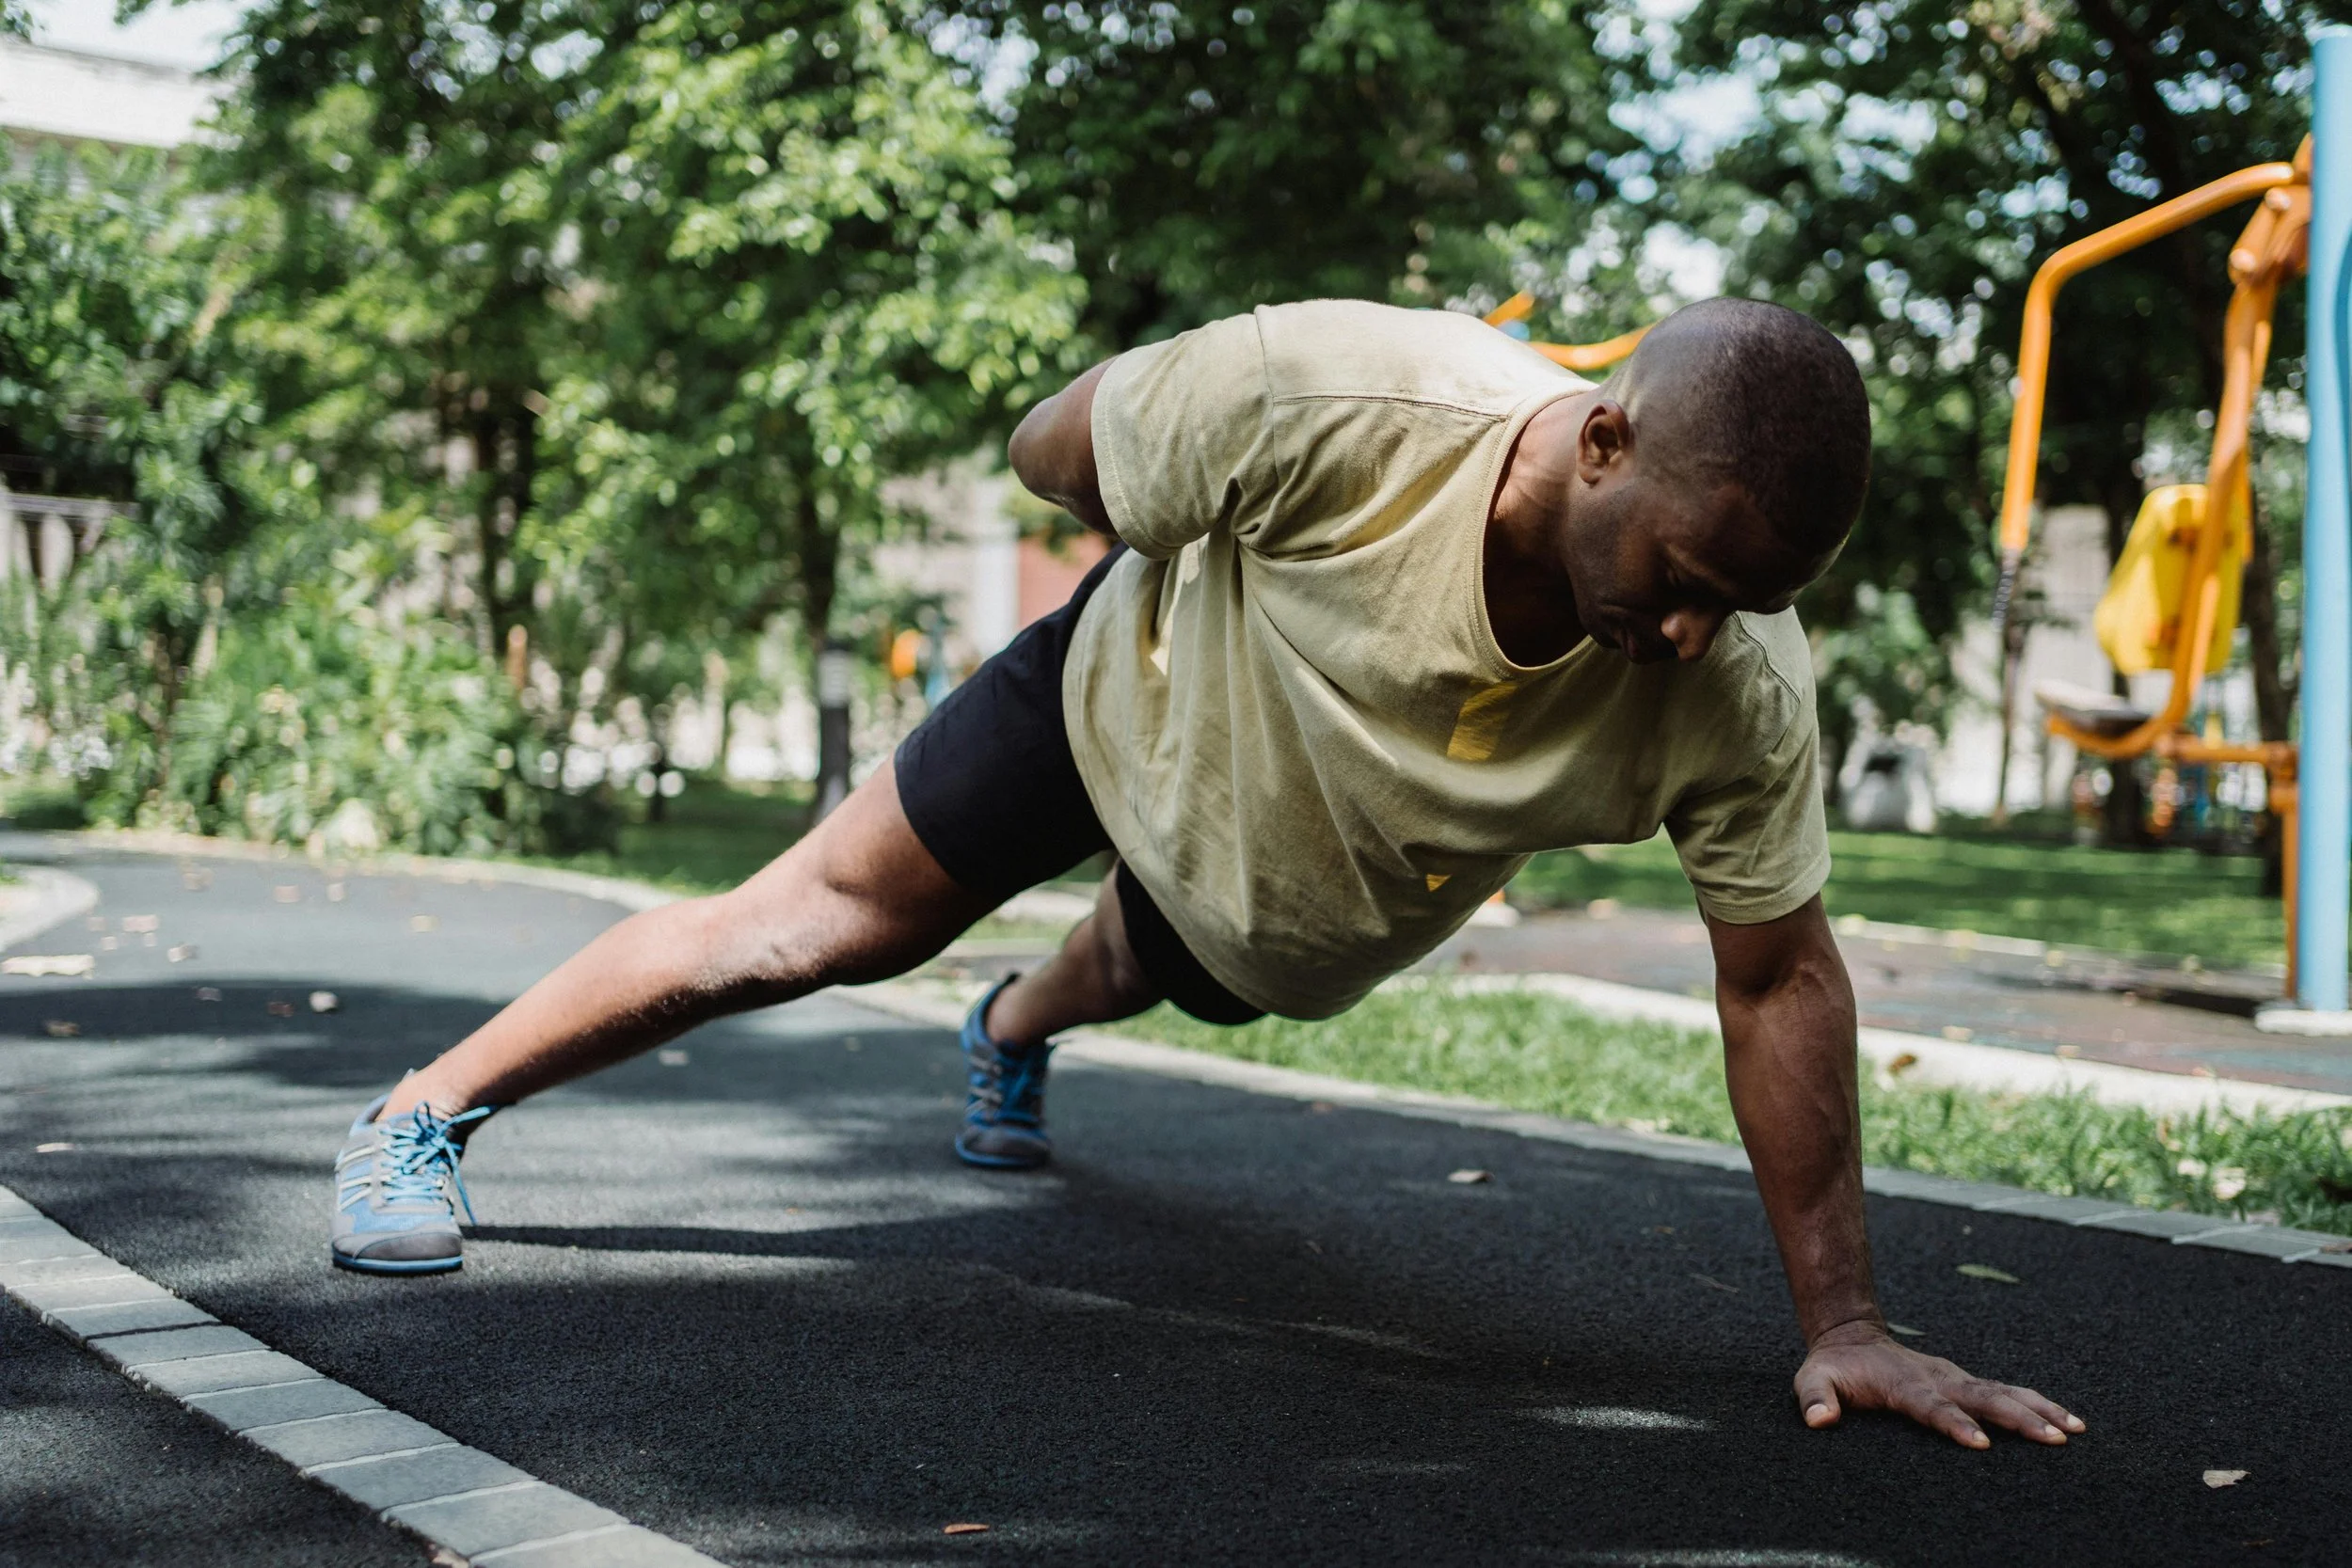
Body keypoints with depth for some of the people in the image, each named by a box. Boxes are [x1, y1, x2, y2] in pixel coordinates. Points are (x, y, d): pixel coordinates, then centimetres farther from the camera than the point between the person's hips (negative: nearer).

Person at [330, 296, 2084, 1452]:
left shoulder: (1739, 695, -37)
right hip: (1139, 705, -4)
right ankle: (424, 1113, 20)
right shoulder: (1331, 401, -45)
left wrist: (1845, 1322, -24)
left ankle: (1011, 1033, 73)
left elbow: (1783, 980, -26)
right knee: (818, 919, 0)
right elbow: (1055, 448, -25)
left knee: (1139, 970, 35)